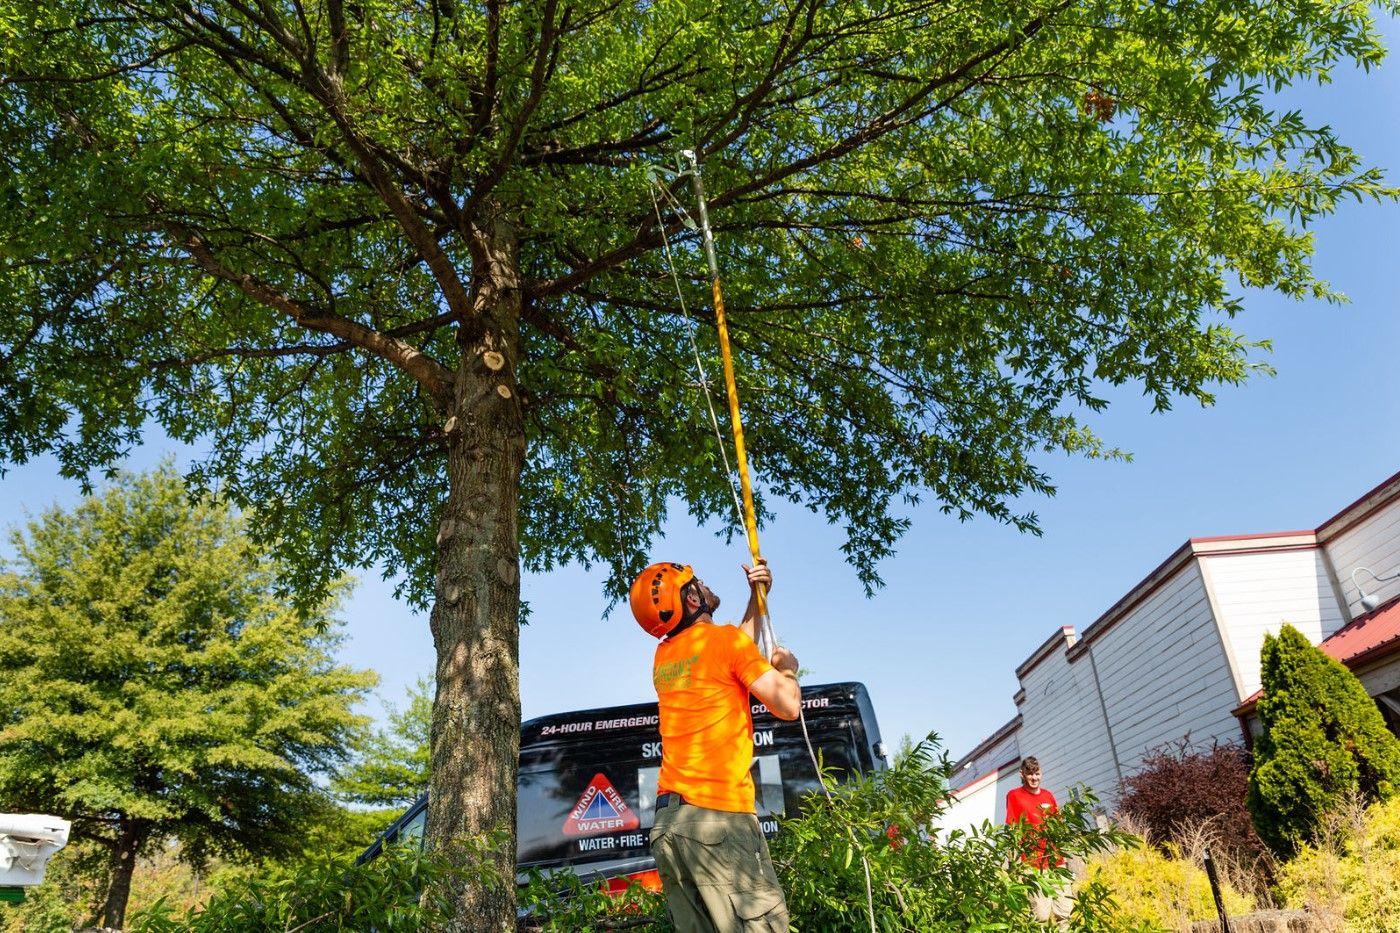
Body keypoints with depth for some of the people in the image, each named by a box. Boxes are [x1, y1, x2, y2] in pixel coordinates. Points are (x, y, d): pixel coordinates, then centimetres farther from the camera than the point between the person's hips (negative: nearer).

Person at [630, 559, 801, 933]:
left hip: (666, 821, 8)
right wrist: (787, 668, 15)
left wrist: (756, 596, 31)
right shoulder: (724, 638, -3)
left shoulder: (664, 657, 19)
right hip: (718, 816, -7)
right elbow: (788, 706, -4)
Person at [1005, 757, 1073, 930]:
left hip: (1057, 861, 5)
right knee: (1041, 915, -11)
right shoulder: (1014, 795, -1)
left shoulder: (1048, 795, 14)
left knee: (1065, 912, 3)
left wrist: (1062, 853, 18)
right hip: (1034, 863, -5)